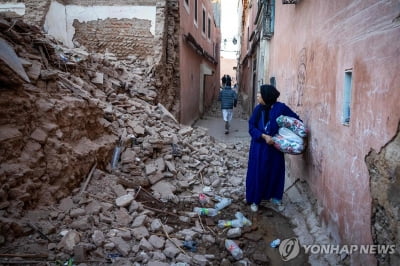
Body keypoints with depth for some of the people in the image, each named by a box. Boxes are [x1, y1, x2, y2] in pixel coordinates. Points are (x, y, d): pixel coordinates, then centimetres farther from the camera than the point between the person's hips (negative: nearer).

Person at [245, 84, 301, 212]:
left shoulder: (280, 107, -8)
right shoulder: (258, 109, -2)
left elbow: (295, 119, -1)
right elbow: (252, 127, -4)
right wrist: (264, 136, -19)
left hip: (275, 146, -1)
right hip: (259, 146, 1)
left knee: (275, 172, 9)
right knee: (257, 172, 6)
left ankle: (275, 199, 28)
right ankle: (255, 200, 21)